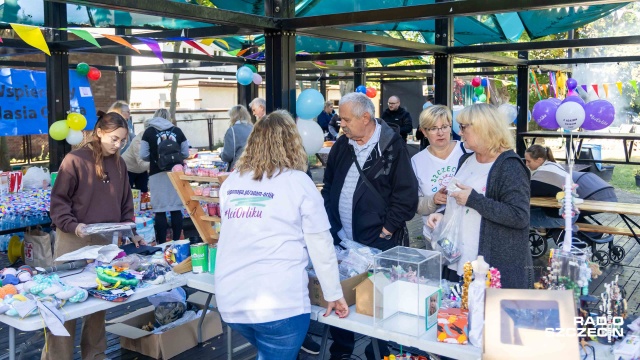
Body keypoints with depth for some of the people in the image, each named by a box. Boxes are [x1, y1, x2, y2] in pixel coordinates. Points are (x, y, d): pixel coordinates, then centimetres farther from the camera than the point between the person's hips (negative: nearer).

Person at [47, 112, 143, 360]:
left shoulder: (119, 164, 7)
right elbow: (58, 200, -9)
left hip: (105, 241, 5)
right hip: (73, 241, -5)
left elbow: (125, 202, 14)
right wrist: (73, 225, -23)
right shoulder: (75, 160, -10)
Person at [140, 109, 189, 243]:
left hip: (157, 173, -1)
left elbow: (143, 155, -2)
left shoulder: (149, 131, 1)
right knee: (177, 209, 7)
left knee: (160, 211, 1)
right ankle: (176, 242, 10)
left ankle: (161, 243, 3)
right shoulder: (177, 131, 4)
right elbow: (185, 154, 6)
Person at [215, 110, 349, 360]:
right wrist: (333, 294, 8)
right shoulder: (298, 182, -3)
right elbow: (320, 245, -1)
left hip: (231, 300, 5)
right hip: (279, 301, -4)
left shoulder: (231, 182, 9)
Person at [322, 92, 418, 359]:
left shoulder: (392, 147, -10)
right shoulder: (341, 145, 8)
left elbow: (406, 196, -11)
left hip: (378, 244, -5)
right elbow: (328, 188, 15)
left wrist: (385, 232, -11)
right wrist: (334, 227, 7)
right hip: (342, 241, 5)